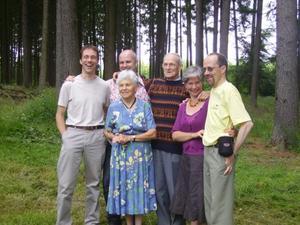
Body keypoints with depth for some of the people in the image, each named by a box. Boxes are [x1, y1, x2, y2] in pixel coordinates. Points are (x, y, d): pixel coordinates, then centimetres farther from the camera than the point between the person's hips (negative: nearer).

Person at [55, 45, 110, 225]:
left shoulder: (104, 86, 6)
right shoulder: (69, 85, 1)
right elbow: (60, 114, 5)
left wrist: (107, 132, 6)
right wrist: (65, 135, -6)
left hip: (96, 136, 2)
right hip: (73, 134, -2)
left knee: (94, 183, 12)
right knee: (66, 184, -3)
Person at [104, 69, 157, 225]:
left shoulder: (144, 106, -2)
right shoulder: (113, 107, 4)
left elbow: (153, 133, -7)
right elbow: (107, 132, 9)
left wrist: (130, 138, -15)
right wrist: (114, 137, -13)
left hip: (141, 154, -1)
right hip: (121, 154, 1)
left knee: (140, 188, 3)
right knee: (124, 188, 6)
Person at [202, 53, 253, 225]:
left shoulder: (228, 90, -15)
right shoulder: (214, 90, 11)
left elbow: (247, 124, -22)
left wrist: (233, 154, -20)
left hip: (221, 152, -9)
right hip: (209, 151, 9)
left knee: (220, 200, 0)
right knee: (210, 198, 16)